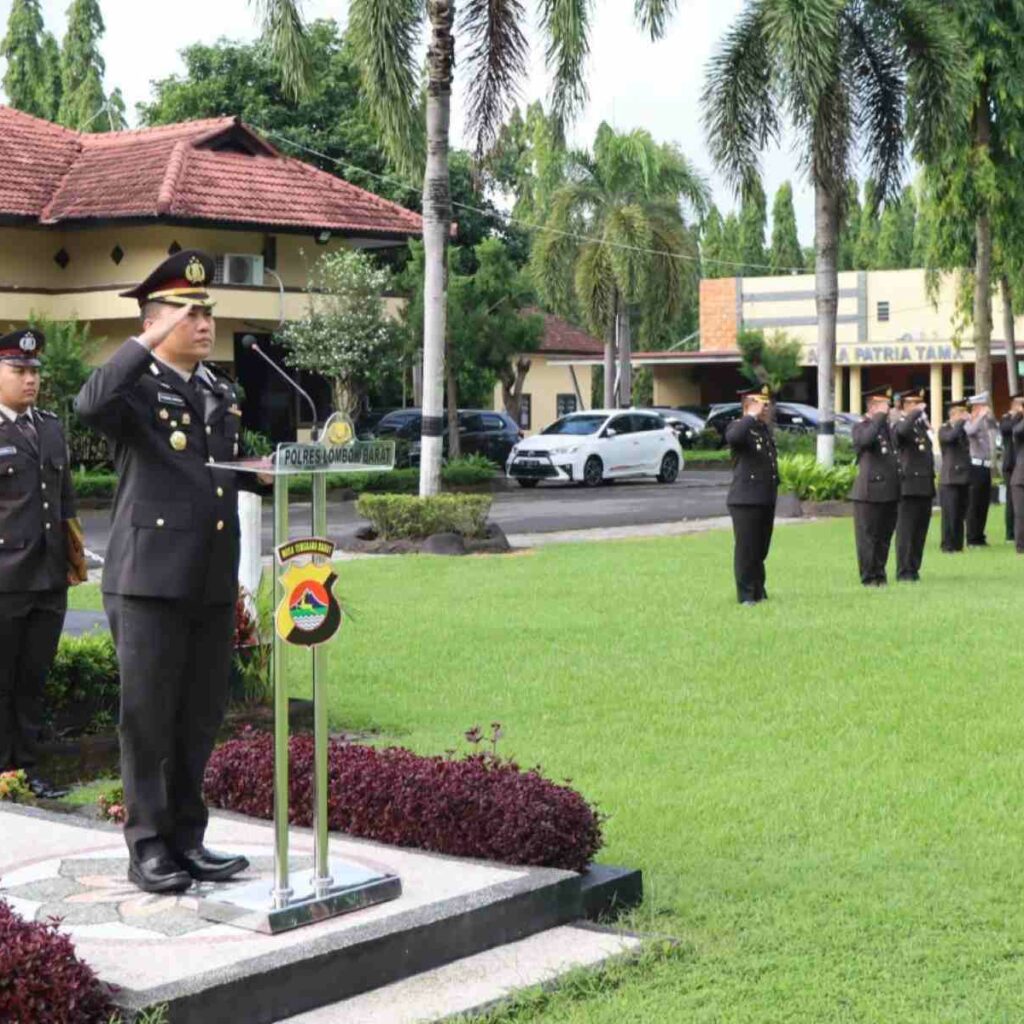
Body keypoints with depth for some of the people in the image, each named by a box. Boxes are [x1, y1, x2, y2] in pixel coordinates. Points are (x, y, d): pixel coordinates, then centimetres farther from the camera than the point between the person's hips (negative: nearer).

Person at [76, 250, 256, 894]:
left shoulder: (223, 393, 16)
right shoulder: (135, 387, -5)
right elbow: (91, 404, -29)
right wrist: (152, 341, -26)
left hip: (213, 583, 6)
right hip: (150, 581, -6)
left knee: (201, 718, 11)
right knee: (149, 717, 1)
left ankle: (188, 838, 21)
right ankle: (149, 846, 10)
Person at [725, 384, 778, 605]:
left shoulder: (766, 429, 17)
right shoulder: (738, 427, -7)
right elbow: (732, 438, -33)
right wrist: (752, 417, -24)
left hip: (767, 499, 8)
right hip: (746, 500, -8)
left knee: (761, 549, 12)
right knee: (746, 549, -4)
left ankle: (759, 590, 20)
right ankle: (746, 595, 1)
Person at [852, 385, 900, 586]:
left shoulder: (888, 427, 18)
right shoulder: (861, 427, -4)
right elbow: (866, 439, -29)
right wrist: (880, 417, -20)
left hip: (890, 492, 7)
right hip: (869, 492, -7)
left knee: (884, 536, 10)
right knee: (868, 537, -2)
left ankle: (880, 574, 18)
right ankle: (869, 577, 3)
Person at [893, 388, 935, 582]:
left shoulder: (921, 425, 18)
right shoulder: (901, 425, -7)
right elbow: (903, 430, -34)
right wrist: (917, 412, -23)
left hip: (926, 486, 8)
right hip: (910, 486, -8)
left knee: (921, 530, 9)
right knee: (906, 530, -5)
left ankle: (914, 568, 15)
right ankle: (904, 571, -2)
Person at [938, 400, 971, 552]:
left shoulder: (962, 430, 17)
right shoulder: (944, 429, -4)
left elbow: (966, 448, 20)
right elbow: (950, 437, -26)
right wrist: (961, 421, -19)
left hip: (963, 478, 7)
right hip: (949, 478, -7)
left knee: (960, 514, 7)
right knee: (950, 514, -6)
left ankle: (958, 544, 12)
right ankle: (948, 545, -1)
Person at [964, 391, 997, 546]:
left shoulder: (985, 421, 13)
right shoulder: (970, 422, -10)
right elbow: (970, 431, -30)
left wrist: (990, 415, 11)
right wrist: (981, 416, -23)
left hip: (986, 466, 8)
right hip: (976, 466, -8)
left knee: (984, 503, 11)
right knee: (973, 504, -3)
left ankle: (980, 536, 18)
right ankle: (972, 539, 0)